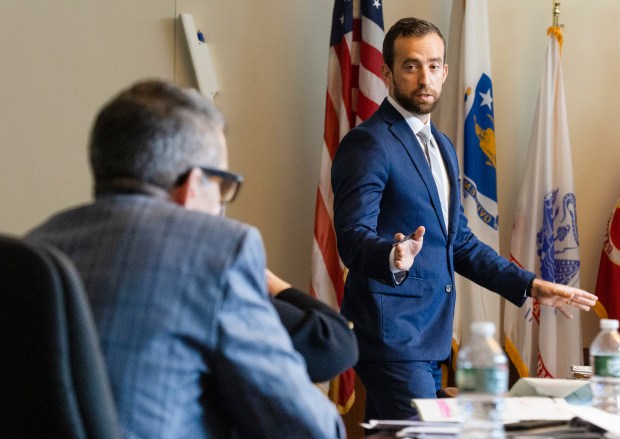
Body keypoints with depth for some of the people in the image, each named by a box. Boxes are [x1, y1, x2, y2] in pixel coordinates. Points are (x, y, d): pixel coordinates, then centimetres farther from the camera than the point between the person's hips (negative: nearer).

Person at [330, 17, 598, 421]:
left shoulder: (442, 146, 18)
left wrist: (530, 285, 16)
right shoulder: (368, 143, -10)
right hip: (390, 333, -9)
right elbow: (353, 237, -20)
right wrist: (393, 257, -41)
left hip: (430, 336, 9)